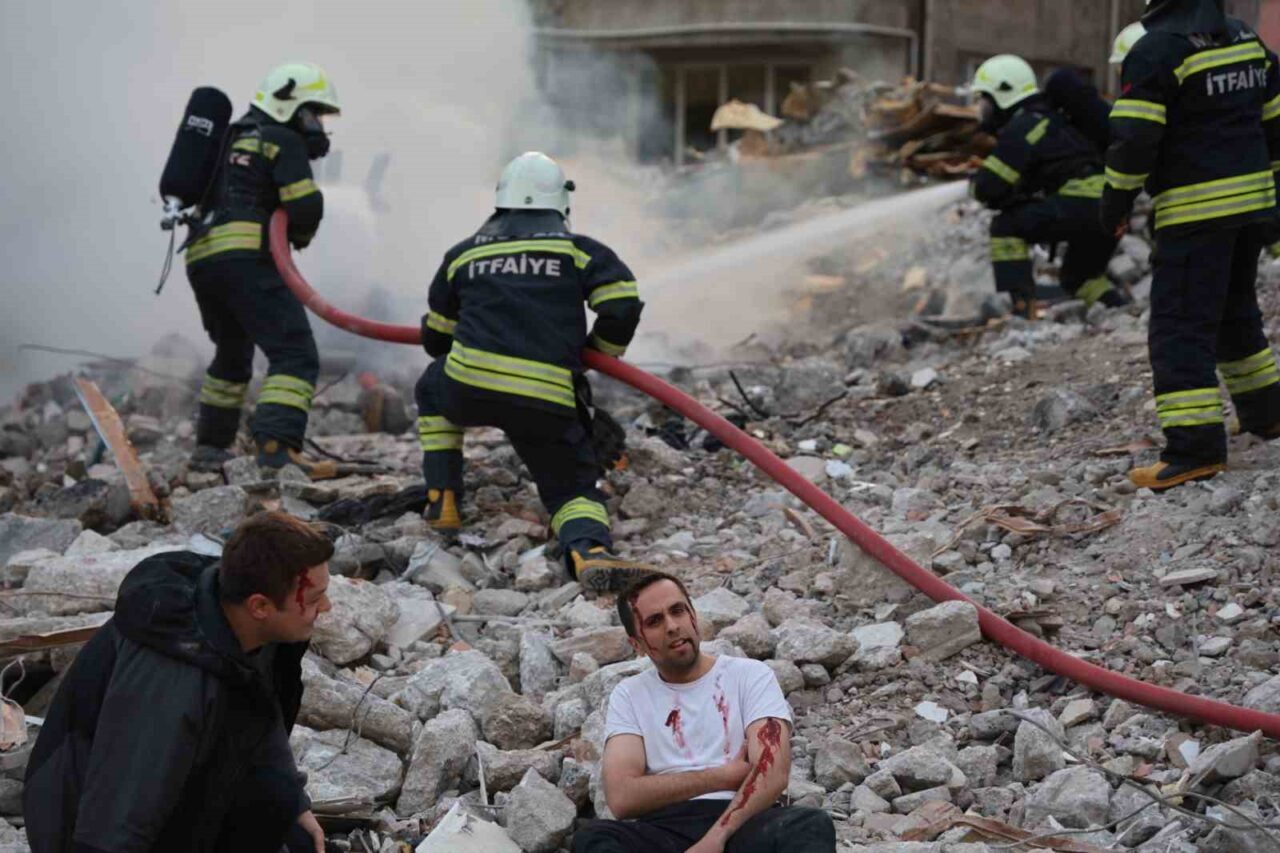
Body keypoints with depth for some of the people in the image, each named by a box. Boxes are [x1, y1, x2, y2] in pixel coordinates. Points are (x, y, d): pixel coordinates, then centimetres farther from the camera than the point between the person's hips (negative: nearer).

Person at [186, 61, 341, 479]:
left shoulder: (232, 137, 29)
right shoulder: (282, 140, 3)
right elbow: (306, 207, -8)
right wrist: (300, 236, 14)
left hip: (200, 260, 9)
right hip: (244, 258, -9)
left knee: (232, 354, 27)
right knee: (294, 353, -15)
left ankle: (211, 445, 33)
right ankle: (276, 445, -32)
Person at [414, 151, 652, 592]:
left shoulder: (464, 254, 19)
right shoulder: (577, 249, 12)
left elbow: (434, 339, 28)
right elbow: (623, 304, 1)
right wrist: (596, 352, 21)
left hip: (469, 389, 1)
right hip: (548, 402, -1)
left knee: (432, 391, 35)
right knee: (572, 485, 10)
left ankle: (442, 500, 26)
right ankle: (591, 550, -24)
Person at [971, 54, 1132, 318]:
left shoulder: (1023, 125, -6)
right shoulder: (1047, 116, 25)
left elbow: (990, 187, -10)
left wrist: (975, 184, 11)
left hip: (1084, 202, -10)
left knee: (1006, 227, -5)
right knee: (1078, 276, 30)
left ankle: (1020, 306, -13)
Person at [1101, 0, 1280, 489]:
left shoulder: (1157, 50, -13)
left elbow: (1134, 137, -17)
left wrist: (1116, 202, -5)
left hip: (1195, 211, -8)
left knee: (1181, 327, -8)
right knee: (1236, 311, 25)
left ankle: (1195, 448, -15)